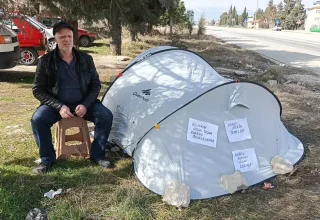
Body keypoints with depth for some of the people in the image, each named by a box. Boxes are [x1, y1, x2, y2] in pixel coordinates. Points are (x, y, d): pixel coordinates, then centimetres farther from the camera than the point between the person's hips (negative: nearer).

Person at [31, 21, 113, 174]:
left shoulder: (86, 59, -2)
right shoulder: (46, 61, -8)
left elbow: (96, 85, 2)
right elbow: (38, 90, -7)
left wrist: (86, 104, -15)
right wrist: (59, 106, -20)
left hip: (83, 104, 1)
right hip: (57, 105, -1)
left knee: (106, 115, -22)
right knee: (38, 119, -28)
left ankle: (97, 155, -5)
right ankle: (47, 159, -6)